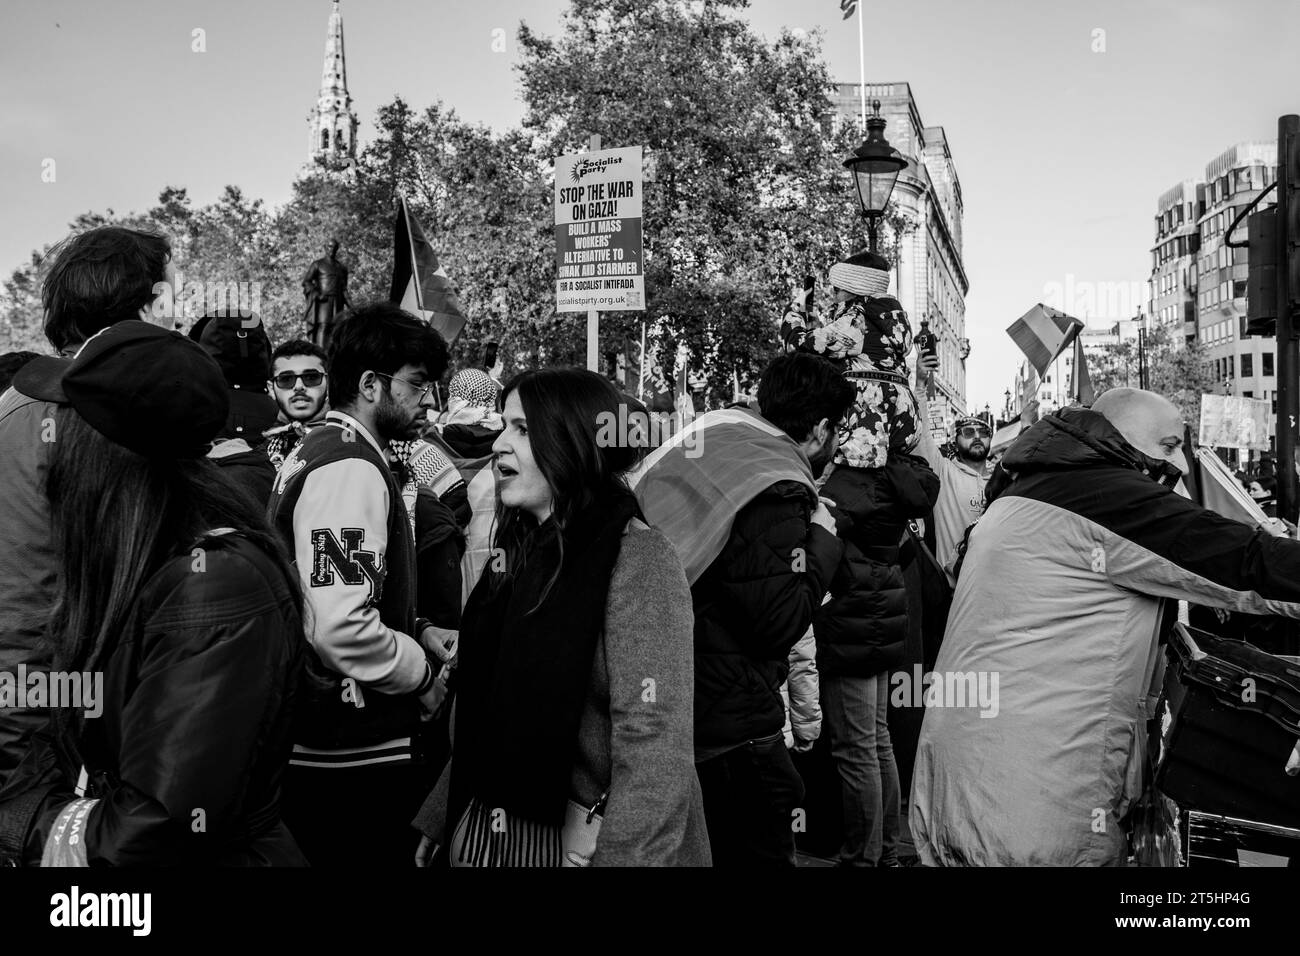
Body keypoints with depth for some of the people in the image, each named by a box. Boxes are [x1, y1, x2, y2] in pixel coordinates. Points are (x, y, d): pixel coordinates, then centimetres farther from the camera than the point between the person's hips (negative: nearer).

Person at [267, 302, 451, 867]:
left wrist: (418, 631, 10)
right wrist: (424, 672, -12)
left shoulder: (314, 450, 14)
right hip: (355, 759, -10)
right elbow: (341, 627, -29)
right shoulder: (352, 469, -19)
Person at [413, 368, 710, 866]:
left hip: (575, 843, -7)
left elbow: (655, 752, -23)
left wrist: (623, 857, -26)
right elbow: (483, 710, 12)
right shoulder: (520, 550, 6)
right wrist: (438, 818, 11)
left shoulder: (638, 558, -18)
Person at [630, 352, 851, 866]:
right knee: (758, 849, 7)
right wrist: (823, 537, -8)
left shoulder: (712, 434, 7)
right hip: (729, 727, -9)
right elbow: (780, 622, -21)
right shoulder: (777, 489, -19)